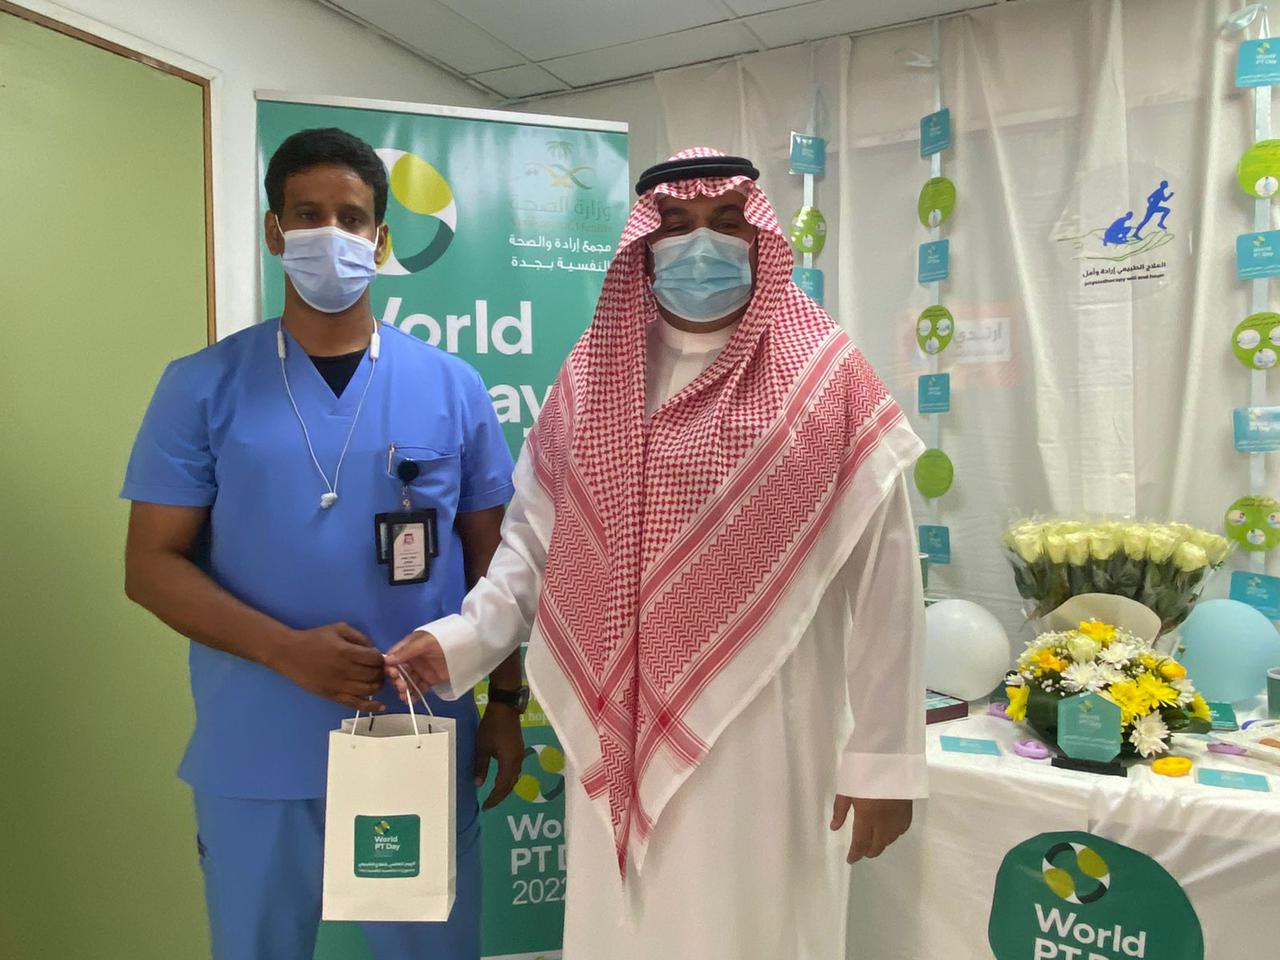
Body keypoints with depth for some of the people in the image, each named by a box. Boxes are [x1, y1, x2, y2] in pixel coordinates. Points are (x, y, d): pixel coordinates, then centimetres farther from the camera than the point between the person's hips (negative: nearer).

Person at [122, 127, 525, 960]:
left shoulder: (452, 387, 1)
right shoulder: (203, 386, -1)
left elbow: (493, 560, 6)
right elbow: (151, 564, -3)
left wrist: (505, 702, 2)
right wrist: (285, 648, -17)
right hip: (256, 757, 0)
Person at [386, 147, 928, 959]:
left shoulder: (829, 381, -6)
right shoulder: (591, 377, 4)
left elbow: (885, 585, -6)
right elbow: (535, 542, 8)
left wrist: (885, 758, -6)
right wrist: (462, 639, -6)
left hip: (767, 744, -3)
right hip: (625, 743, 3)